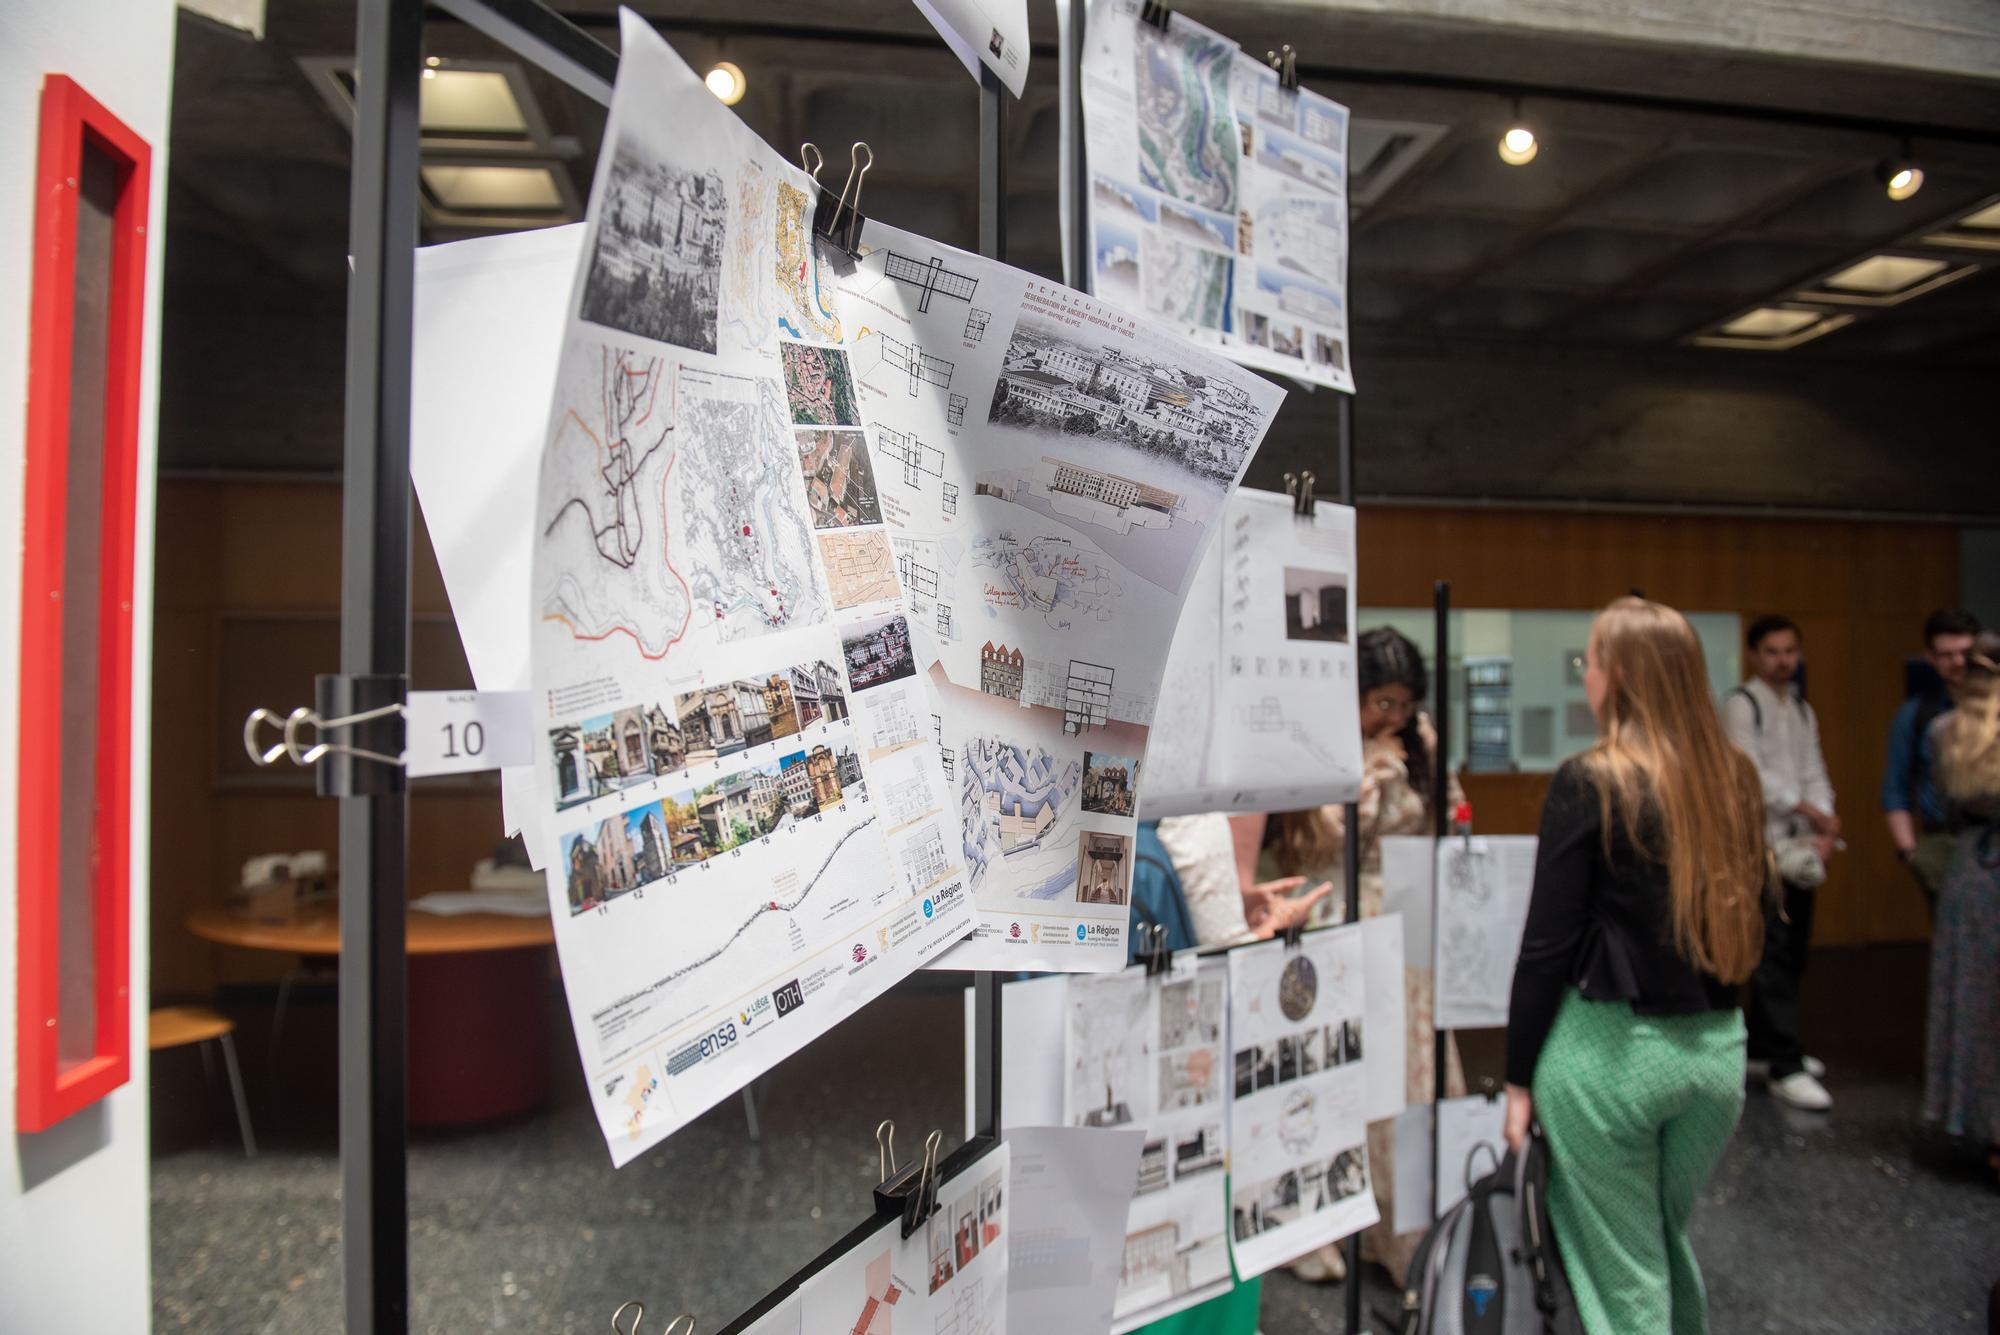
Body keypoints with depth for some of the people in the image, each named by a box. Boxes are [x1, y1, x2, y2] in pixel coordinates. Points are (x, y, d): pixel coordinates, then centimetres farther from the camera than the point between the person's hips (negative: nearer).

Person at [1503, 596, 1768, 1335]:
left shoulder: (1590, 782, -14)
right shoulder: (1734, 777, 3)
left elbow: (1547, 941, -13)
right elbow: (1747, 917, 11)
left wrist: (1520, 1077, -5)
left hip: (1612, 1046, -6)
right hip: (1716, 1045, 6)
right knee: (1669, 1241, 25)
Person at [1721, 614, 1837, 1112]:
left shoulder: (1803, 710, 16)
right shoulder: (1741, 704, -6)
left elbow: (1814, 774, 11)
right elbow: (1752, 774, -13)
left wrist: (1826, 831, -5)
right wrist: (1814, 814, -10)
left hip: (1800, 846, 7)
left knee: (1792, 953, 12)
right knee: (1774, 955, -8)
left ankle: (1763, 1048, 25)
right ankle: (1785, 1068, -4)